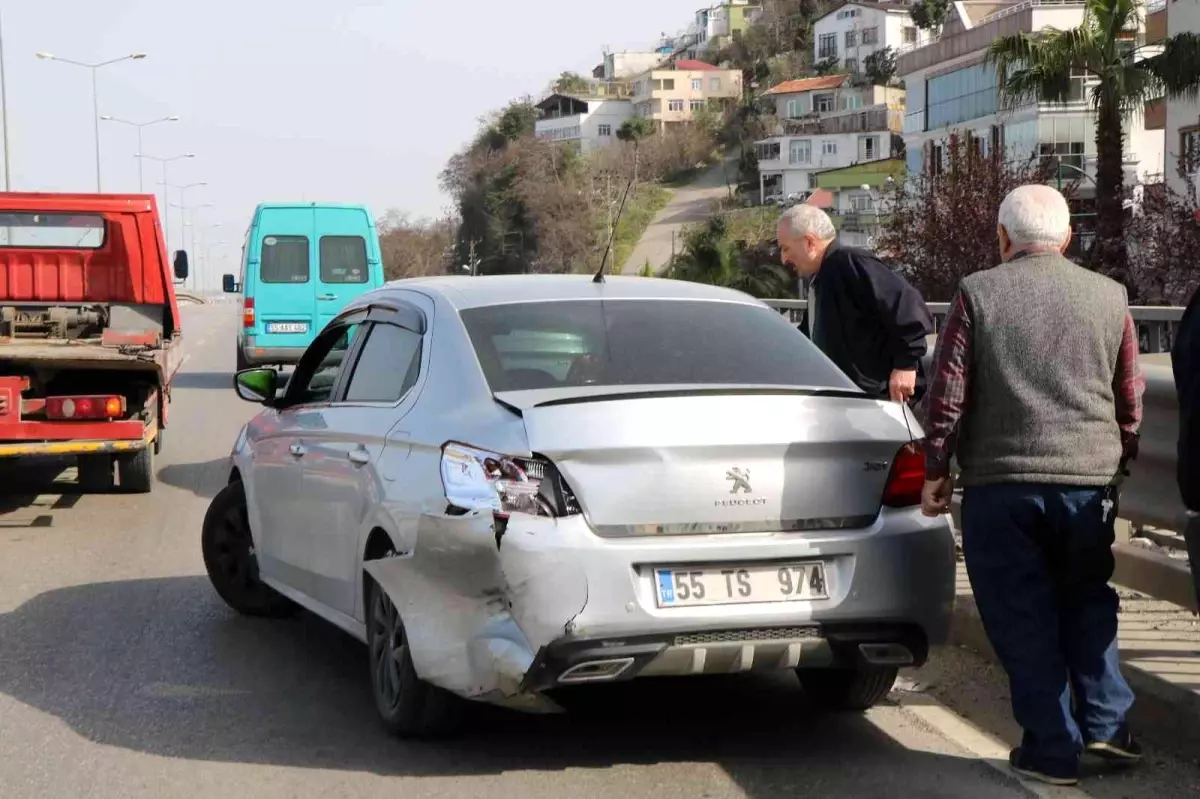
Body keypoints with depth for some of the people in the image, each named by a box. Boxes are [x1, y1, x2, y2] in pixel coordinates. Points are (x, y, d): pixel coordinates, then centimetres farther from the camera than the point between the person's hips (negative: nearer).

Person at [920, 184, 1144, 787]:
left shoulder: (978, 294, -3)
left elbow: (946, 395, -4)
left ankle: (1051, 749, 8)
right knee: (1087, 603, 20)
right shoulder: (1110, 297, 5)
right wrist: (1117, 464, 23)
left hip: (999, 486, -2)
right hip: (1089, 481, 3)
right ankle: (1105, 724, 12)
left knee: (1023, 619, 5)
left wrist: (936, 472, 6)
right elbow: (1131, 399, 10)